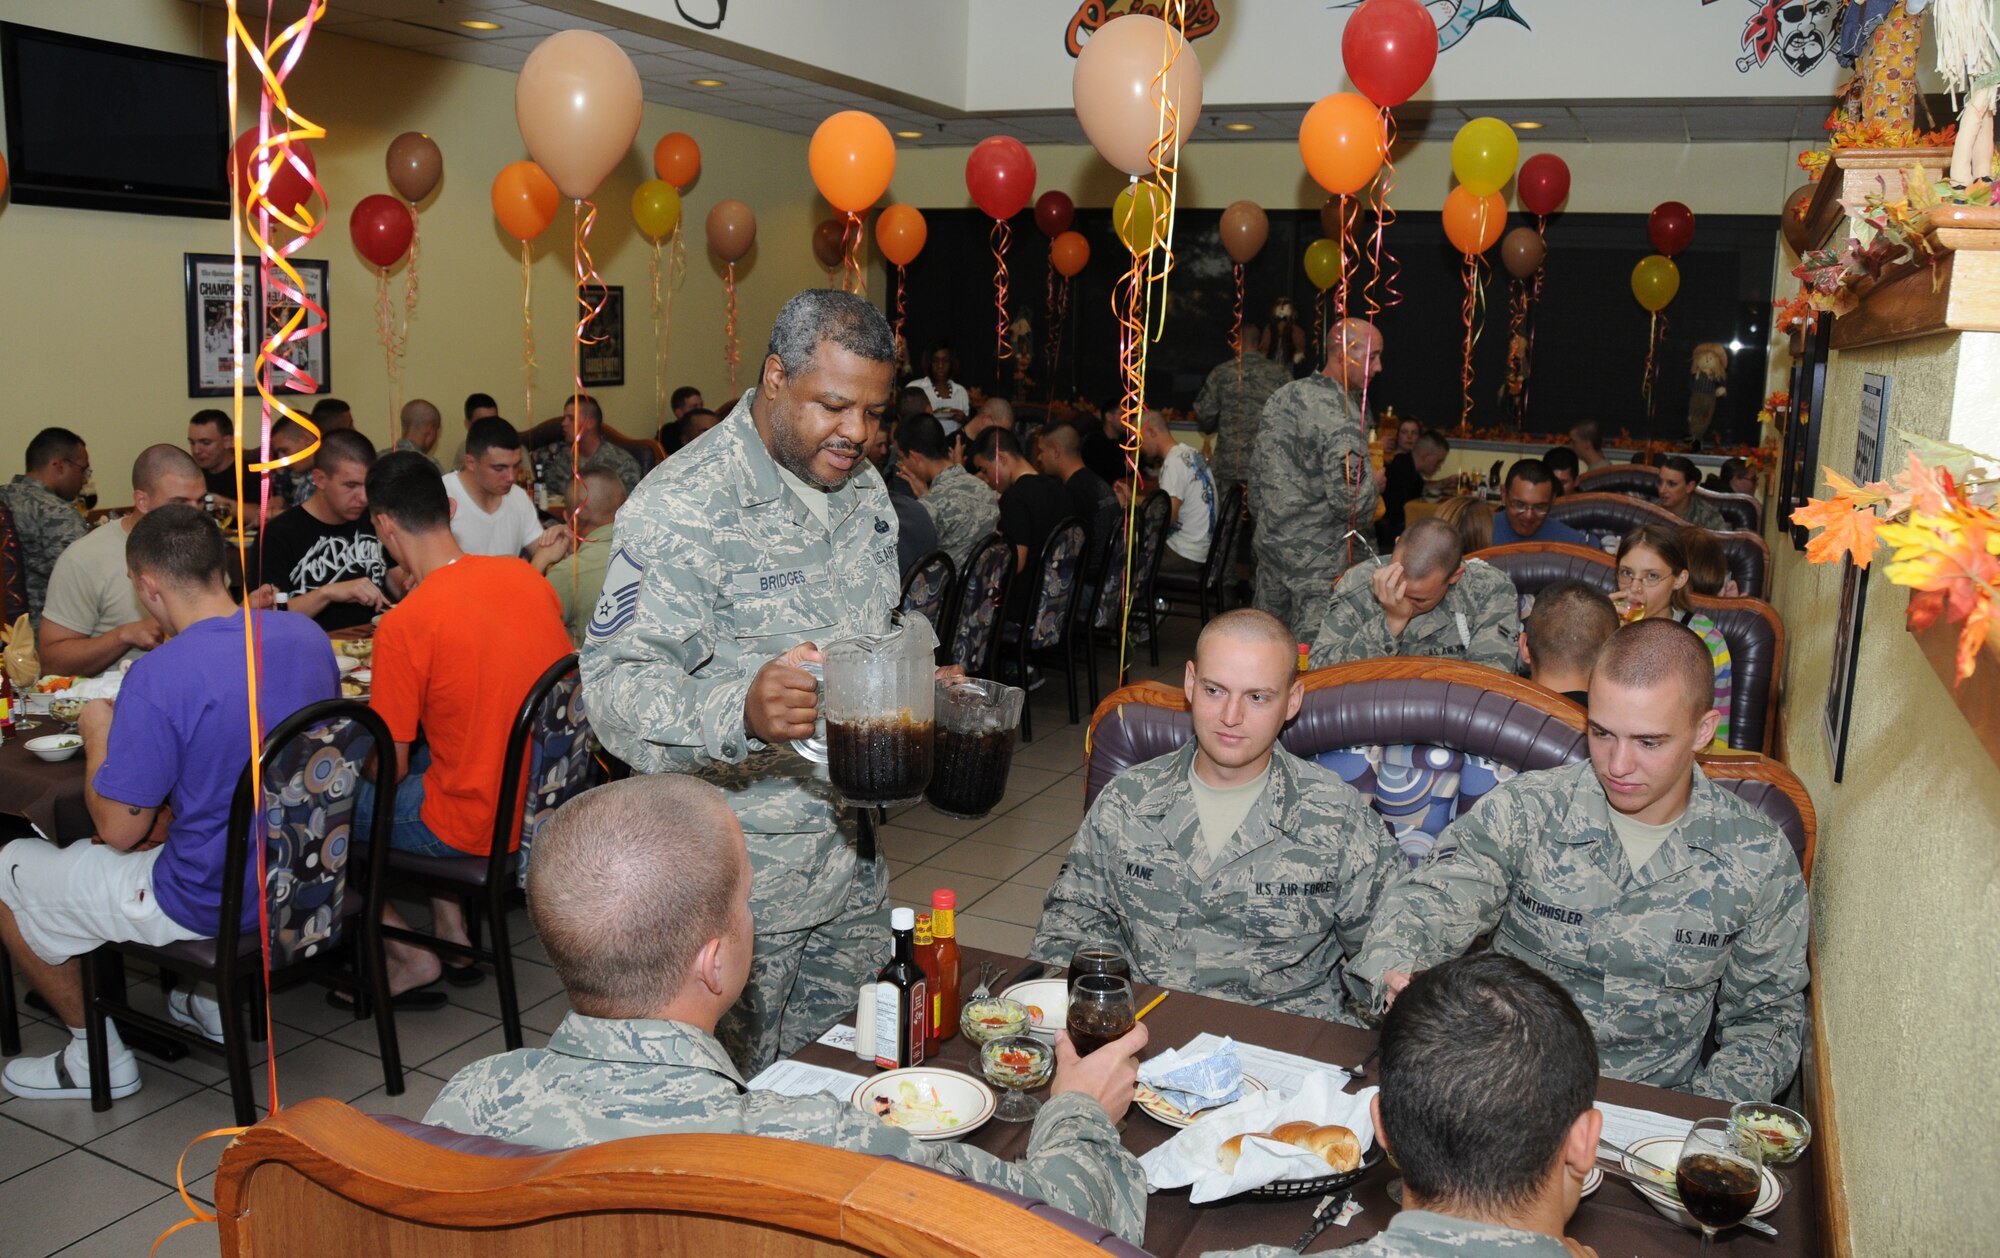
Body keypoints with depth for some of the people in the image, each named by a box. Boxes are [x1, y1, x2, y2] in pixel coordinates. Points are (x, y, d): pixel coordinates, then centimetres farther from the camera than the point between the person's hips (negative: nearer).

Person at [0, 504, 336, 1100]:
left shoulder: (159, 678, -26)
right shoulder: (308, 636, -5)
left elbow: (118, 829, -17)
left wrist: (98, 734, -2)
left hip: (212, 904, -7)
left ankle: (97, 1057, 28)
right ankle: (216, 1000, 36)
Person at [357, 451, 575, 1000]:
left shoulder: (406, 624, -20)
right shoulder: (526, 575, -1)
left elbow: (391, 768, -11)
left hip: (480, 825, -7)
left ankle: (411, 958, 16)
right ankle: (451, 931, 28)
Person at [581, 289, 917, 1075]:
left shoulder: (864, 490, 8)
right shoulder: (682, 508, -18)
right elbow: (616, 685, -25)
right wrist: (739, 711, -42)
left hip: (850, 850, 7)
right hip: (743, 872, -7)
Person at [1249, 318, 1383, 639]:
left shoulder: (1282, 396, 8)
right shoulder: (1342, 417, -19)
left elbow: (1257, 472, 14)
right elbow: (1352, 500, -22)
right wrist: (1372, 480, -1)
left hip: (1270, 541, 9)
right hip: (1317, 558, -9)